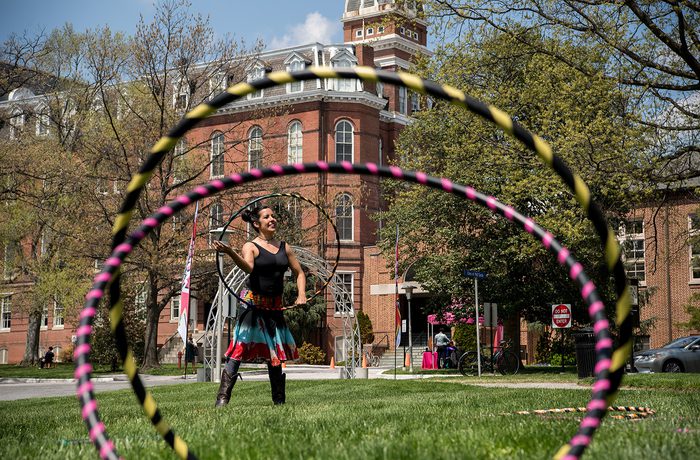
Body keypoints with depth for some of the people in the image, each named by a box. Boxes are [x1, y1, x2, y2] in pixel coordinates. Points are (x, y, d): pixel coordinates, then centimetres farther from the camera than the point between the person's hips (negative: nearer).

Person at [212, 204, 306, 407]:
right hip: (254, 304, -5)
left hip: (275, 307, 5)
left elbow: (299, 272, 17)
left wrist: (301, 294, 1)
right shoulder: (251, 247, -4)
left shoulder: (284, 247, 12)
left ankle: (279, 401, 23)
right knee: (240, 350, -13)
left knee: (276, 354, 12)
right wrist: (230, 252, -44)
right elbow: (248, 267, -26)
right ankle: (222, 398, -14)